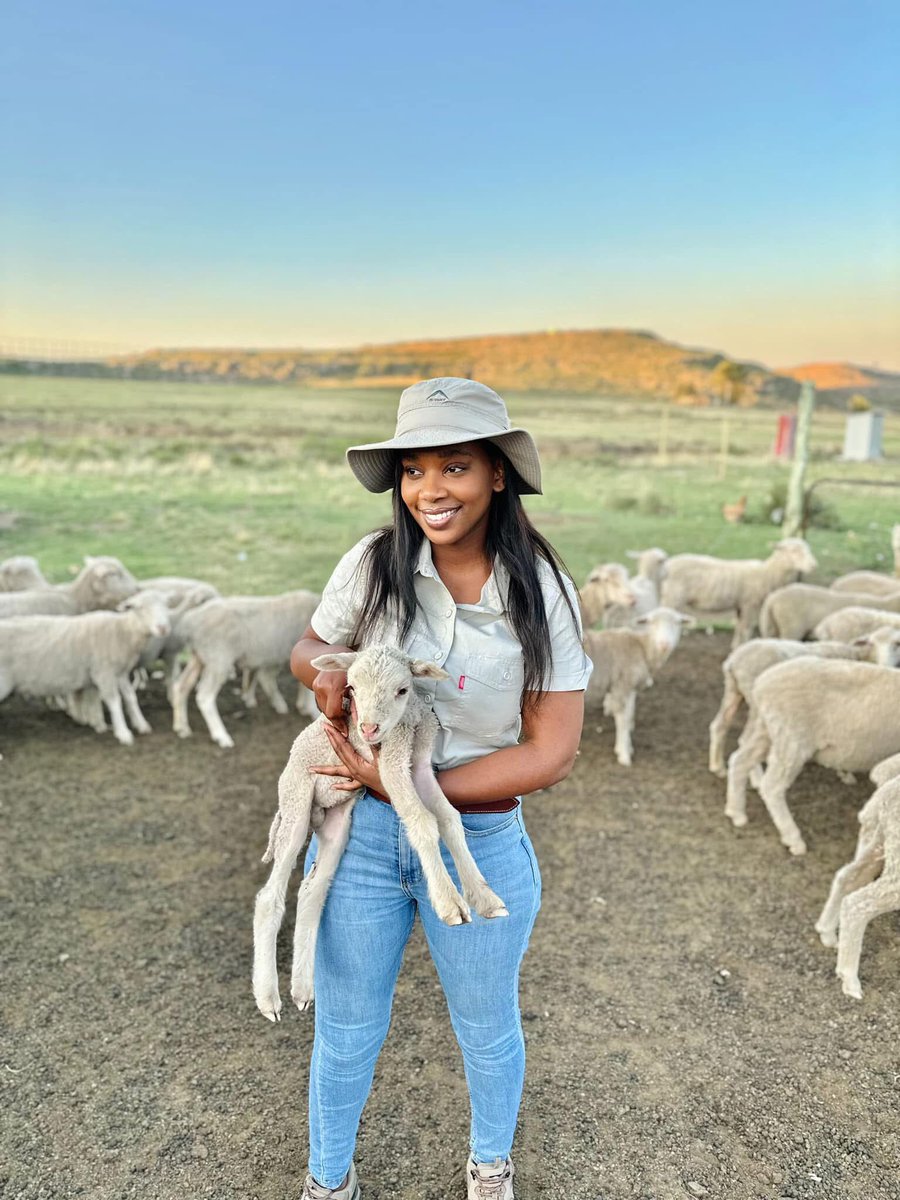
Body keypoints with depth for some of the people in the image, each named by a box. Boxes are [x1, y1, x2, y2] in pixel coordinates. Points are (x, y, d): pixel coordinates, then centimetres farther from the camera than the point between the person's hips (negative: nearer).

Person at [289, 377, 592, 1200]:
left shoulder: (543, 592, -14)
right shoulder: (372, 565, -11)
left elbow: (551, 754, -13)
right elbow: (307, 650, 7)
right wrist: (325, 671, -19)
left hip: (481, 841, 0)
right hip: (359, 833, 1)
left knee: (487, 1028, 23)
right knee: (346, 1027, 21)